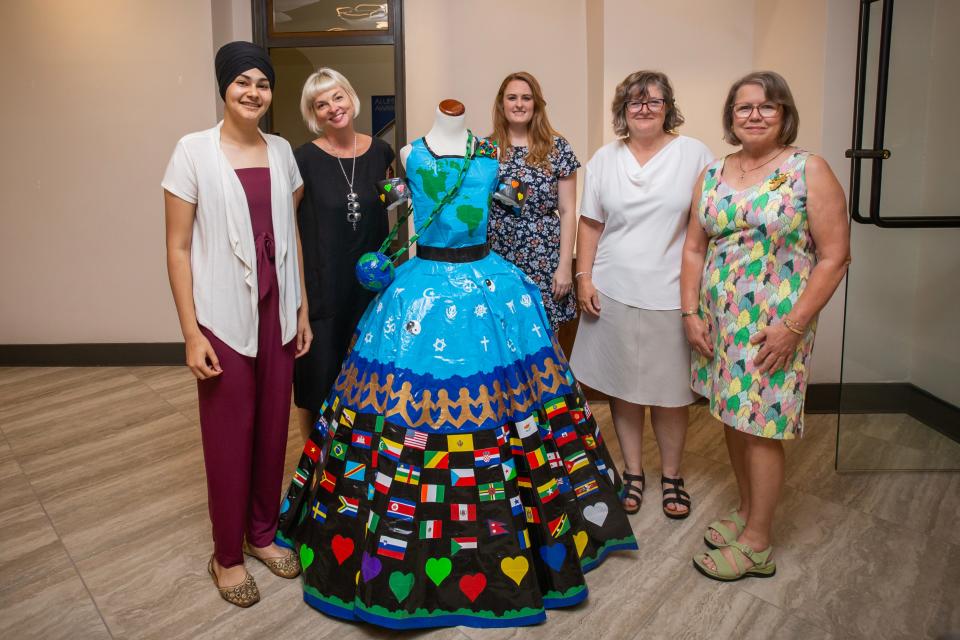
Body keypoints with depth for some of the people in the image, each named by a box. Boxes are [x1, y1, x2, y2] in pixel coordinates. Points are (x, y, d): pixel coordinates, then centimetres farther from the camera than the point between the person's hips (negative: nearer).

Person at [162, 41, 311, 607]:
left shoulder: (282, 151, 7)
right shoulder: (194, 151, -6)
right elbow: (179, 248, -7)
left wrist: (302, 307, 10)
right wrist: (191, 333, -11)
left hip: (277, 311, 4)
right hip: (224, 316, -4)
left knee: (273, 427, 11)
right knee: (228, 436, 6)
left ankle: (262, 534, 32)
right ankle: (228, 556, 25)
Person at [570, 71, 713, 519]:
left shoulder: (694, 154, 0)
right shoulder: (605, 158, 7)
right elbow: (591, 223, 8)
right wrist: (583, 276, 0)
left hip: (670, 295, -2)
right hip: (614, 292, 2)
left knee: (669, 392, 7)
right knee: (622, 385, 10)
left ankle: (671, 475, 27)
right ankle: (632, 472, 27)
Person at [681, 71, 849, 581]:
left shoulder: (808, 170, -6)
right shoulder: (712, 174, 8)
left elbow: (834, 255, -9)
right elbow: (694, 248, 11)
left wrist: (792, 327, -15)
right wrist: (691, 313, 1)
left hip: (775, 326, -5)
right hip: (718, 323, 5)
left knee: (760, 427, 0)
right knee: (732, 419, 14)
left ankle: (756, 545, 14)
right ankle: (747, 511, 35)